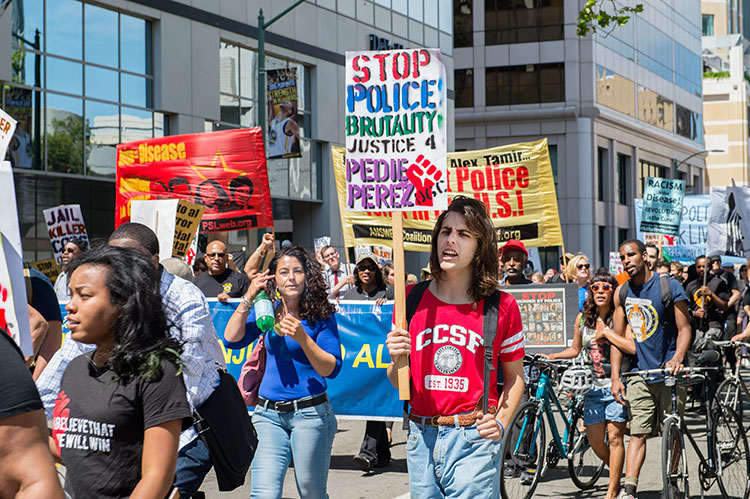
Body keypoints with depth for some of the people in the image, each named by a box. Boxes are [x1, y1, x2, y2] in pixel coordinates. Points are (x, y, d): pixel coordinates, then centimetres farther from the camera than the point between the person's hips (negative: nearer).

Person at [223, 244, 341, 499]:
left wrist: (302, 338, -22)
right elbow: (232, 340, 0)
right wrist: (248, 298, -7)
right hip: (268, 414, 3)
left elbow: (331, 369, -9)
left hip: (310, 413, -3)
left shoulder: (320, 315, -2)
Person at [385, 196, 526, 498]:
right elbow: (399, 384, 11)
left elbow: (514, 376, 9)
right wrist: (397, 360, -10)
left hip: (474, 441, -2)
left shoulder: (502, 306, 0)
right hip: (421, 438, 2)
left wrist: (501, 423, -6)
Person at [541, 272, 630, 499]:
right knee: (595, 440, 3)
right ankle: (617, 475, 29)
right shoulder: (583, 318, 7)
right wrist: (552, 356, 8)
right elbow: (575, 349, 20)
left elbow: (634, 347, -25)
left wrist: (606, 332, -19)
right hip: (594, 386, 5)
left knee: (615, 436, -5)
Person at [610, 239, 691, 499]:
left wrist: (677, 358, -25)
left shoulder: (670, 287, -6)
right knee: (637, 433, -6)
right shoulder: (622, 293, 7)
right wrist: (615, 377, 2)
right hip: (640, 373, 3)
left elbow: (684, 329, -7)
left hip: (668, 371, -3)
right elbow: (618, 337, 9)